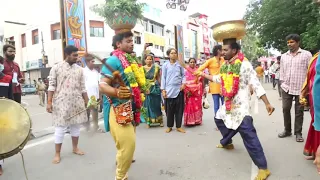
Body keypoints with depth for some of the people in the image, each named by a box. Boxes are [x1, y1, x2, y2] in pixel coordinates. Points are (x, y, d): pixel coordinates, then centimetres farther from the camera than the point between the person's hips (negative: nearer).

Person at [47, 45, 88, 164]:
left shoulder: (79, 69, 8)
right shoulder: (56, 68, -2)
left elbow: (83, 87, 10)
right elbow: (52, 86, -5)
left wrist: (87, 101, 8)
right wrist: (49, 102, -10)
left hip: (77, 102, 4)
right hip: (61, 103, -4)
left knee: (76, 125, 11)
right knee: (60, 128, 1)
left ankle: (75, 148, 28)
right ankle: (57, 154, 13)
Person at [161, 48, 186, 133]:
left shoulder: (180, 64, 7)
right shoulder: (165, 65, 3)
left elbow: (183, 75, 12)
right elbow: (163, 77, 2)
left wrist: (183, 83, -6)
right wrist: (163, 89, -3)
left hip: (179, 89, 2)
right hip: (169, 89, -1)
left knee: (179, 108, 5)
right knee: (169, 108, 4)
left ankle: (178, 126, 17)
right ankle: (169, 126, 18)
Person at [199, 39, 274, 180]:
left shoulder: (244, 65, -16)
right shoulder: (225, 65, 8)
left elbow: (256, 85, -18)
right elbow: (219, 79, 26)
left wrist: (267, 104, -20)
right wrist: (204, 75, 30)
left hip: (241, 105, -9)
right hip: (228, 104, 9)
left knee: (248, 135, -14)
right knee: (219, 119, 26)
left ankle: (263, 168, -5)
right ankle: (226, 142, 50)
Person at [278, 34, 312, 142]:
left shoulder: (306, 54, -3)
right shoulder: (284, 56, 9)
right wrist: (282, 83, 8)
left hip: (301, 88, -3)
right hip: (286, 88, 3)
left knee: (299, 111, 5)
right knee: (285, 109, 6)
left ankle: (298, 133, 16)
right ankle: (287, 130, 21)